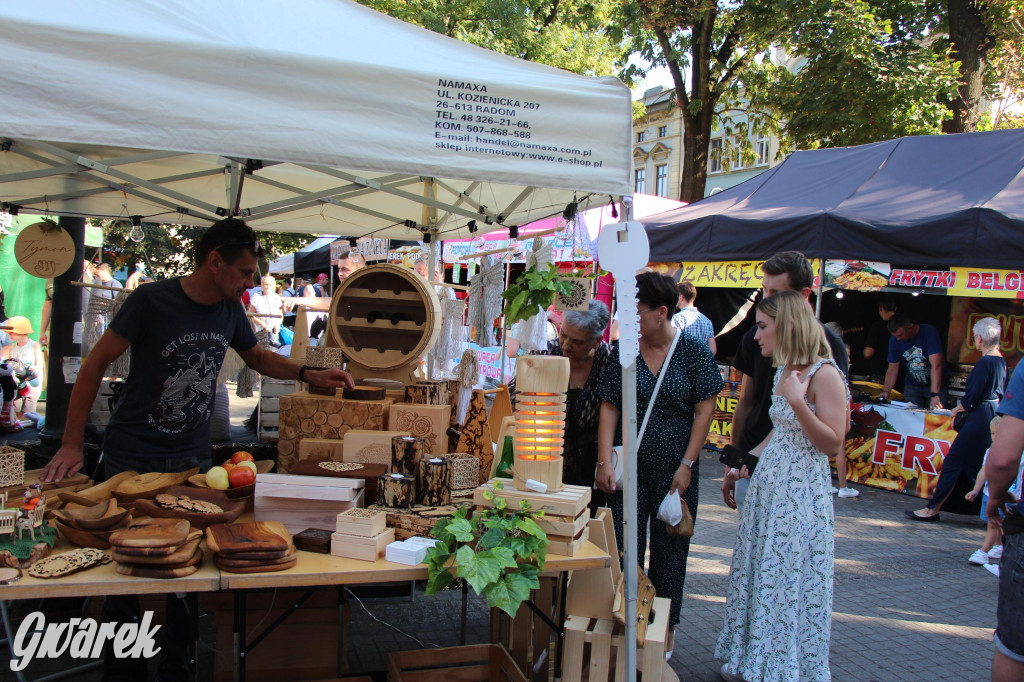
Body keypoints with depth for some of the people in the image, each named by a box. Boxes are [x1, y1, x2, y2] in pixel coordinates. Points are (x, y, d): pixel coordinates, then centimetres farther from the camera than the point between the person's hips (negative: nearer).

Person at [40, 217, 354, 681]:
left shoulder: (230, 310, 0)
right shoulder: (152, 300, -15)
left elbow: (256, 356, 19)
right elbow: (96, 365, -10)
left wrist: (311, 375, 5)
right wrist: (72, 444, -12)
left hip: (191, 458, 4)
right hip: (131, 458, -4)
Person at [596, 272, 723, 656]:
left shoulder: (693, 351, -5)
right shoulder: (623, 353, 0)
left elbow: (704, 411, -4)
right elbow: (609, 408, 0)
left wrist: (687, 466, -9)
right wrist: (604, 462, -8)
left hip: (674, 469, -1)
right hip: (630, 466, 1)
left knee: (669, 550, 10)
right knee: (624, 546, 4)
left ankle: (665, 629, 25)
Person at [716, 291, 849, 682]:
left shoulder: (825, 374, -16)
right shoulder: (783, 371, 10)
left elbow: (832, 443, -18)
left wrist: (797, 401, -27)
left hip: (801, 492, -8)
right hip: (767, 486, 8)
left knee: (790, 582, 2)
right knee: (758, 574, 14)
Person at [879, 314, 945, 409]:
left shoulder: (929, 333, -20)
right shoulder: (894, 340, -5)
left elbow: (936, 366, -28)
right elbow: (892, 369, -2)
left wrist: (935, 395, -37)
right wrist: (886, 391, -17)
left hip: (935, 384, -3)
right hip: (912, 386, 3)